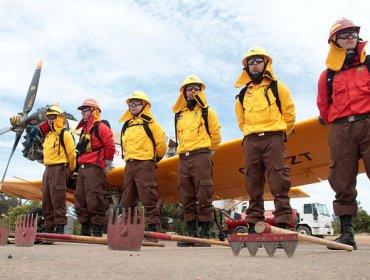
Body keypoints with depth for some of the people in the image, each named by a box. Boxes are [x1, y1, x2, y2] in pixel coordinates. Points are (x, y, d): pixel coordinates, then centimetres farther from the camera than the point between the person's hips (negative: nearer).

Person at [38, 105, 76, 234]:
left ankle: (60, 227, -7)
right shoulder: (48, 135, 21)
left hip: (59, 169, -9)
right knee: (46, 200, 9)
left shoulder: (64, 134, -5)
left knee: (58, 199, -10)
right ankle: (48, 226, 16)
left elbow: (71, 154, -8)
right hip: (48, 169, 9)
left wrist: (70, 170, -1)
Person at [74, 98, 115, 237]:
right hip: (82, 168, 10)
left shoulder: (101, 127, -5)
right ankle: (85, 228, 17)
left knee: (94, 199, -12)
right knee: (80, 198, 9)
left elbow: (110, 146, -11)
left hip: (94, 168, -9)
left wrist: (107, 162, -4)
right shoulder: (84, 129, 23)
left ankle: (98, 229, -5)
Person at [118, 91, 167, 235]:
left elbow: (161, 144, -2)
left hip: (145, 164, -7)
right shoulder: (126, 126, 19)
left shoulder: (150, 123, 0)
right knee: (127, 199, 10)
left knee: (148, 198, -8)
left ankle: (153, 226, -4)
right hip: (129, 164, 7)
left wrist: (154, 158, 9)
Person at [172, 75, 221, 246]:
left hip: (201, 157, -5)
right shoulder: (179, 115, 19)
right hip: (183, 159, 6)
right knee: (186, 198, 6)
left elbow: (216, 134, 7)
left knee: (203, 197, -6)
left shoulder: (207, 112, 5)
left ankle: (205, 233, 0)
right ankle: (191, 233, 14)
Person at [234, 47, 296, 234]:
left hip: (273, 139, -3)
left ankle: (283, 223, -6)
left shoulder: (277, 87, 7)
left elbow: (289, 114, 8)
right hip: (251, 141, 4)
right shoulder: (243, 93, 16)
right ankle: (254, 224, 7)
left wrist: (279, 134, 9)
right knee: (253, 185, 3)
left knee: (279, 183, -9)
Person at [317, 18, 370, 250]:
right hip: (341, 131, 1)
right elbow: (324, 107, 17)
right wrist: (340, 126, 9)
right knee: (343, 182, -1)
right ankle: (347, 232, 5)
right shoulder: (327, 75, 14)